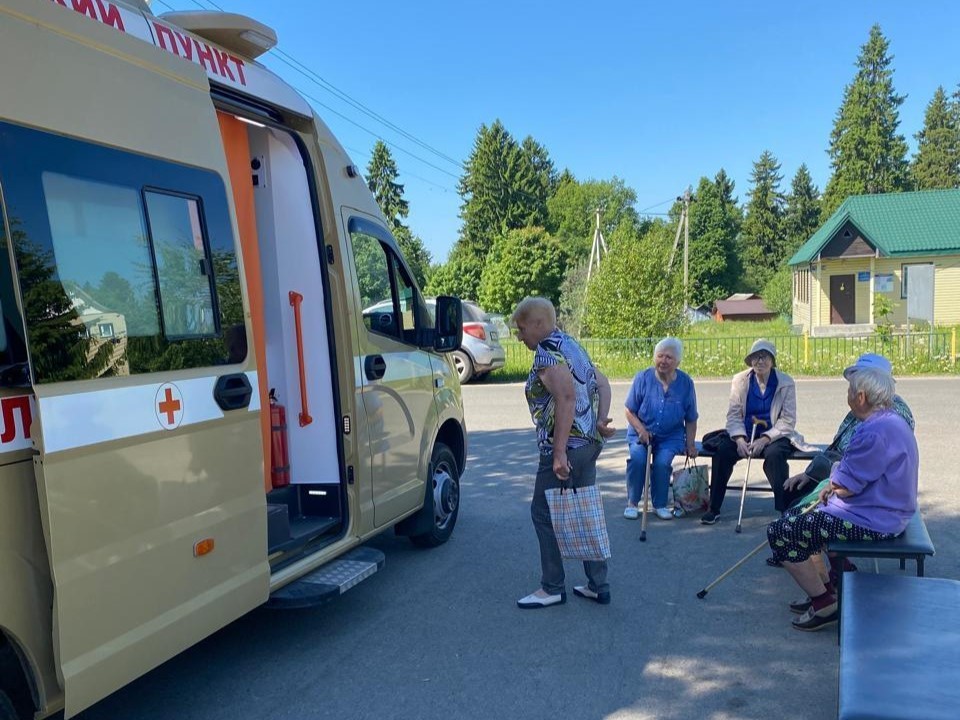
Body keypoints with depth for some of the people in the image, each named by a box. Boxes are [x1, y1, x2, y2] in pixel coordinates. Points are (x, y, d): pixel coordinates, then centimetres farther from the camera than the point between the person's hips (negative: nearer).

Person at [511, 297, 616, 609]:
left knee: (544, 513, 2)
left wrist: (559, 453, -26)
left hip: (567, 446, -10)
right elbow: (603, 383, 15)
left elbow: (567, 399, -26)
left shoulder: (548, 352, -15)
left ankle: (552, 588, 12)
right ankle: (598, 585, 22)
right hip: (589, 442, 10)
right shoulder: (570, 345, 16)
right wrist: (602, 420, 2)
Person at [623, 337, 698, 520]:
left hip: (670, 436, 1)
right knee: (637, 457, -28)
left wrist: (690, 444, -1)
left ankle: (660, 505, -3)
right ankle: (632, 502, -9)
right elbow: (630, 411, -2)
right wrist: (641, 430, -16)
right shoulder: (643, 378, -7)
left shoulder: (685, 383, -2)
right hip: (641, 432, 0)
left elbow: (690, 420, 7)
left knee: (662, 462, -26)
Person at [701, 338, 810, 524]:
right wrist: (740, 439, -17)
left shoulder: (786, 382, -1)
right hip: (745, 434, 2)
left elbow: (788, 421, -5)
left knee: (774, 454, -35)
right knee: (722, 450, -25)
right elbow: (733, 415, 2)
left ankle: (784, 511, -24)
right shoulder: (740, 380, 5)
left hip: (774, 436, -2)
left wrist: (764, 439, -19)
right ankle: (713, 509, -15)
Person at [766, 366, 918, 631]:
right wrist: (834, 485, 1)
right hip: (882, 511, 11)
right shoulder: (889, 420, 9)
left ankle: (825, 604, -2)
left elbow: (843, 488, -23)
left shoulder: (876, 432, -26)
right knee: (795, 515, 21)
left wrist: (834, 481, -1)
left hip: (873, 521, -11)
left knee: (780, 533, -9)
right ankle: (824, 589, 21)